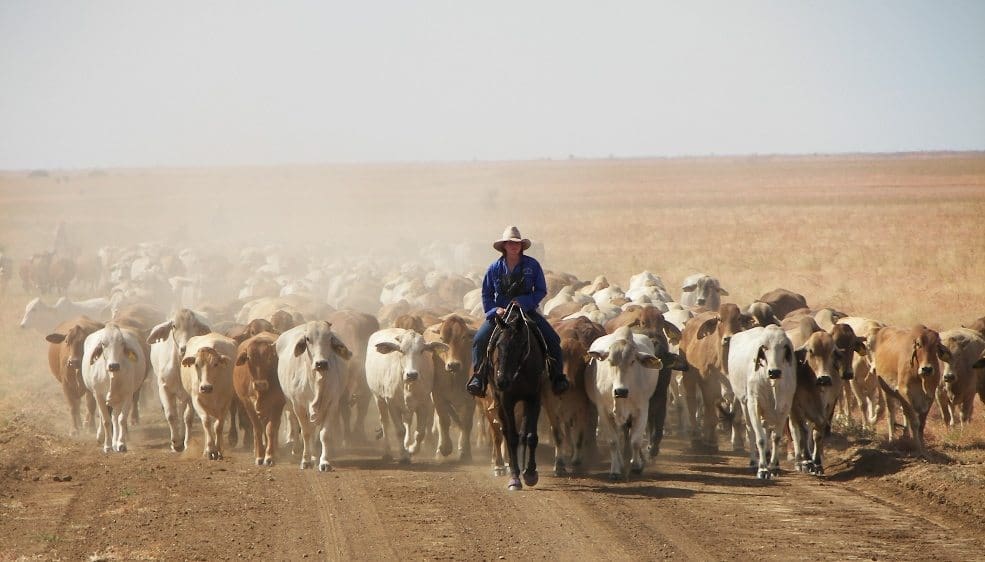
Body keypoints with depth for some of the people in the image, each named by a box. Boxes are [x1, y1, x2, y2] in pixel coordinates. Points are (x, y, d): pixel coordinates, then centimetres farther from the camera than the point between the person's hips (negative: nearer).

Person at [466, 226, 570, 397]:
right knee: (480, 339, -21)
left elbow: (541, 291, 0)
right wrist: (495, 310, -12)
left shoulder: (532, 265, -3)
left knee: (552, 339, -14)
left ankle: (557, 377, 2)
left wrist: (524, 304, -15)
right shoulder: (495, 268, -1)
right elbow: (486, 295, 7)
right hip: (500, 312, 0)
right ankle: (478, 377, -8)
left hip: (527, 311, 0)